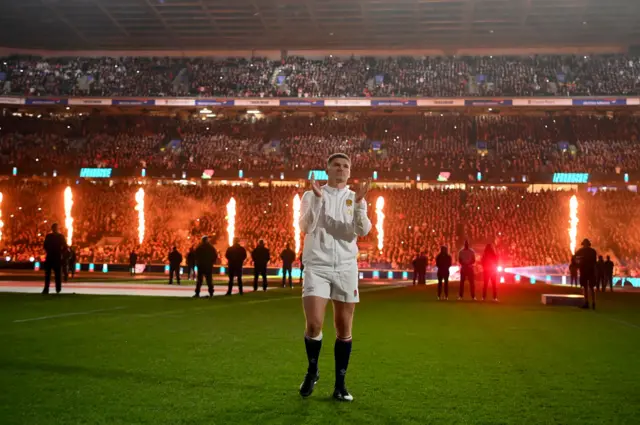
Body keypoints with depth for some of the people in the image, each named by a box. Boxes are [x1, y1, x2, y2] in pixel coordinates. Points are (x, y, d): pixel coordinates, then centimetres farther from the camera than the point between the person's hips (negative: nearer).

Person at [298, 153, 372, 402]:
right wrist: (317, 198, -17)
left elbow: (363, 231, -6)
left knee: (344, 328, 3)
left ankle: (340, 384, 14)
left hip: (345, 267, 2)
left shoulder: (356, 198, 9)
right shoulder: (311, 195, 5)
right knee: (313, 324, -12)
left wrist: (359, 204, -20)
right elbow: (305, 227, -8)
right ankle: (312, 371, 14)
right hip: (316, 266, -2)